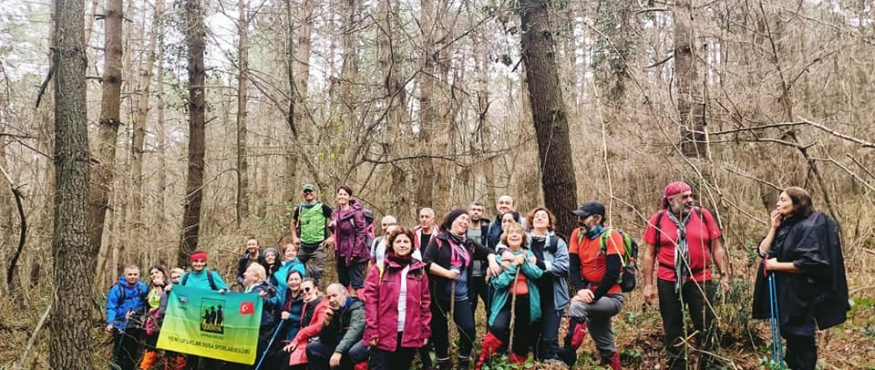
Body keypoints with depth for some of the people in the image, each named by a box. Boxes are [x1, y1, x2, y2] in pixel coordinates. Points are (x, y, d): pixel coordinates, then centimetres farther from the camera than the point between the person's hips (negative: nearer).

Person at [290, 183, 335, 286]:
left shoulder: (322, 207, -5)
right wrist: (295, 237, 14)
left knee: (316, 274, -2)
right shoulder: (300, 208, 9)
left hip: (319, 246, -5)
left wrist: (333, 237, -10)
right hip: (303, 246, 5)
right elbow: (292, 223, 26)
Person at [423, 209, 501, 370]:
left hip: (461, 295, 3)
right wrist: (447, 273, -21)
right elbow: (426, 262, -14)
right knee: (439, 329, 7)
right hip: (439, 294, -3)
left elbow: (487, 251, 21)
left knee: (468, 328, -6)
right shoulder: (438, 240, -5)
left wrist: (492, 262, -1)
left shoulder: (469, 243, 9)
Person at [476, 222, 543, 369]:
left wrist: (522, 262, -15)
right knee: (498, 329, -27)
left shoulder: (529, 255, 9)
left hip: (526, 301, 4)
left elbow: (538, 274, -7)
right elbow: (497, 282, -13)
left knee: (522, 336, 12)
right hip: (507, 300, -3)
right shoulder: (500, 257, -1)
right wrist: (513, 266, -17)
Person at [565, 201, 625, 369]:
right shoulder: (577, 234, 1)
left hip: (611, 297, -6)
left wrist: (594, 296, -26)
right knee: (605, 347, 16)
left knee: (578, 305, -31)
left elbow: (613, 272, -22)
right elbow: (573, 266, -5)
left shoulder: (611, 236, -16)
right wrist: (581, 289, -23)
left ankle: (568, 354, -26)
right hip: (590, 294, 6)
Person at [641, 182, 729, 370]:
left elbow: (717, 248, 5)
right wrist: (648, 285, -3)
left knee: (706, 325, 8)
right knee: (672, 327, 11)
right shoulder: (657, 220, -3)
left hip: (700, 280, 0)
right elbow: (649, 254, 0)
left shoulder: (703, 215, 0)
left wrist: (724, 275, 1)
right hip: (668, 282, 0)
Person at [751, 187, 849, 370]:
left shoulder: (811, 226, -15)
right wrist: (773, 228, -4)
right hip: (783, 293, 8)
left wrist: (777, 266, -17)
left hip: (801, 296, -8)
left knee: (801, 342, 3)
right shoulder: (784, 225, 10)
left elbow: (811, 263, -23)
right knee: (791, 338, 18)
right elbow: (763, 252, 6)